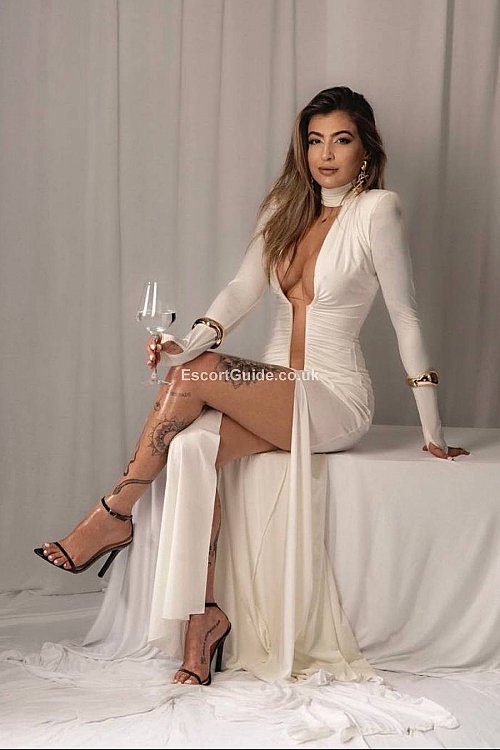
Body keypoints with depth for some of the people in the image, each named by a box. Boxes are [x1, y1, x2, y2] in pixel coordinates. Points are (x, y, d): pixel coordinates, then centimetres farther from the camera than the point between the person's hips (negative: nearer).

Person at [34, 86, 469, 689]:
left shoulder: (376, 210, -9)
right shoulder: (286, 206, 11)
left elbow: (406, 317, -8)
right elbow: (244, 289, 0)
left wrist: (432, 431, -6)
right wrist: (189, 342, -20)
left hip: (335, 399, -6)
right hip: (276, 391, 6)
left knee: (195, 375, -26)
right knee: (192, 446, -24)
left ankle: (114, 517, -10)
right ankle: (204, 615, -16)